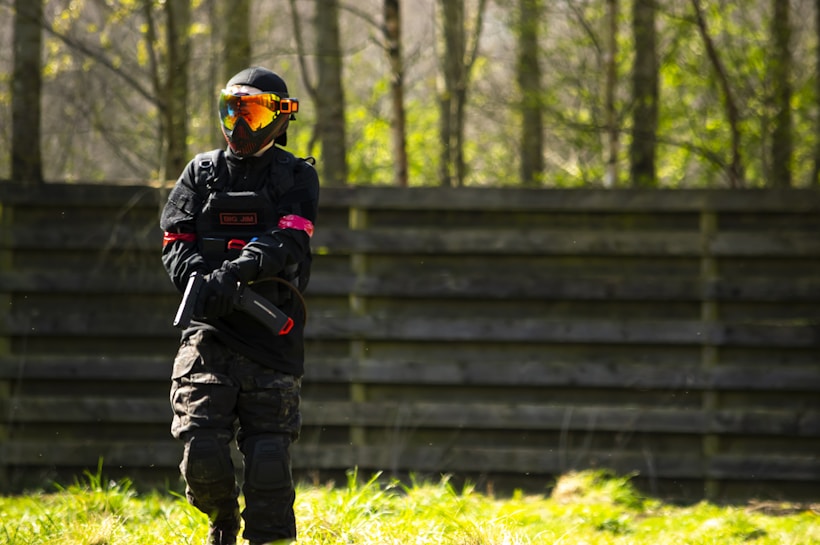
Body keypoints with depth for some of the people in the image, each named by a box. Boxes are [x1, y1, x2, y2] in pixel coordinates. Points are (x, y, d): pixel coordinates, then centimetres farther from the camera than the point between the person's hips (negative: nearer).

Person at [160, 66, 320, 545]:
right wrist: (204, 281, -16)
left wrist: (237, 270, -28)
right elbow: (176, 244, 6)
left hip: (271, 338, -1)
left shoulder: (297, 178, 6)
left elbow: (289, 243, -11)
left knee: (269, 462, -5)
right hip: (210, 333, 1)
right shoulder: (202, 172, 13)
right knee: (202, 455, -6)